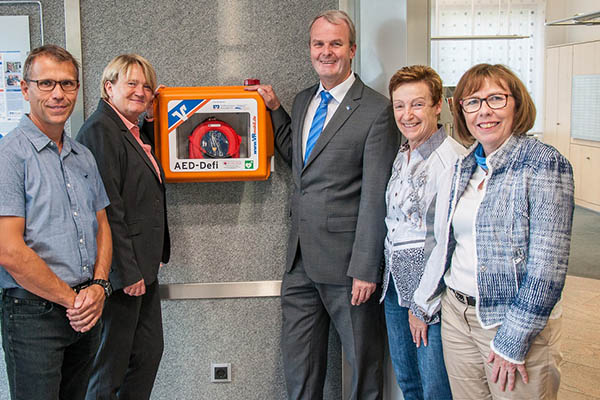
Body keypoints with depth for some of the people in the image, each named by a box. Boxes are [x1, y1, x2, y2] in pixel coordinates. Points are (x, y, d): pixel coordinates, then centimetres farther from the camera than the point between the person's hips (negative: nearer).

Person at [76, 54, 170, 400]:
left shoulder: (134, 132, 15)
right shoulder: (100, 129, -15)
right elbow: (107, 209, -21)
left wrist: (150, 123, 13)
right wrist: (128, 272, -21)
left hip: (143, 266, 10)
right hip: (122, 269, -10)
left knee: (150, 351, 15)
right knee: (112, 362, 2)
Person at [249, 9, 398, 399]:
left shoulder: (376, 110, -12)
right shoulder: (303, 101, 11)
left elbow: (375, 197, -15)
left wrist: (365, 268, -16)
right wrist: (275, 108, 13)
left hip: (346, 263, -7)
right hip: (301, 259, 7)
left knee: (363, 360, 11)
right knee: (299, 360, 17)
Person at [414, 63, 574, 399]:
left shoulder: (544, 164, -12)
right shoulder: (463, 168, 8)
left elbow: (547, 267, -17)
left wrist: (513, 340, -17)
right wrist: (424, 302, 15)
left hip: (516, 321, -6)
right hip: (456, 315, 6)